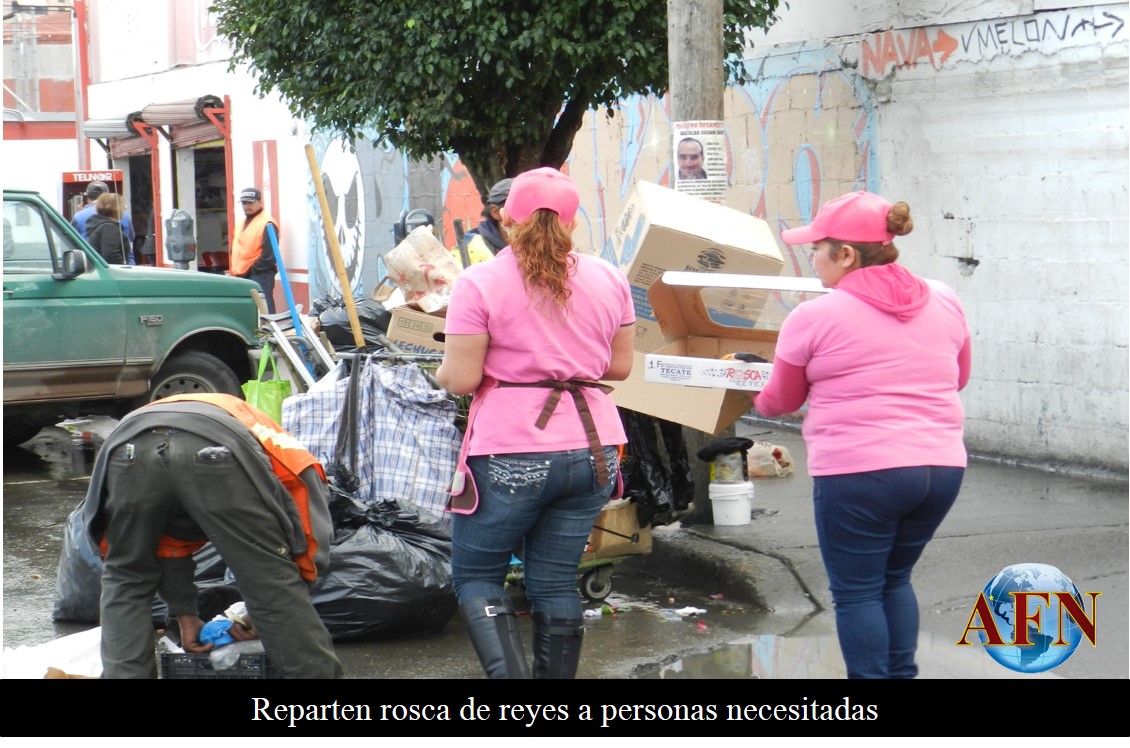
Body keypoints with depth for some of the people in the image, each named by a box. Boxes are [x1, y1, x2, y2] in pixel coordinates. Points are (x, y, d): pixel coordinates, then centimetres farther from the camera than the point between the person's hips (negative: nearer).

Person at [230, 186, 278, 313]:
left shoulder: (267, 224, -10)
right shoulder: (242, 223, 20)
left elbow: (269, 255, -16)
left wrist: (252, 270, -14)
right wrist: (236, 270, 12)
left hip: (260, 276, -9)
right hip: (242, 276, 9)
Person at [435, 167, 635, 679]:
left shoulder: (479, 283, -7)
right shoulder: (609, 280, 6)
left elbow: (461, 379, -10)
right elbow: (620, 367, 11)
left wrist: (442, 372, 12)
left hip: (512, 453, -4)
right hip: (591, 449, 4)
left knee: (475, 574, 10)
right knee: (556, 581, 12)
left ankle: (509, 671, -8)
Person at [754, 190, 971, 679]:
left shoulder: (814, 317, -6)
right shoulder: (943, 301, 6)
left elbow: (781, 401, 8)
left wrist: (755, 400, 30)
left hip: (859, 473, -6)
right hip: (942, 468, 6)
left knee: (857, 592, 6)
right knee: (895, 579, 22)